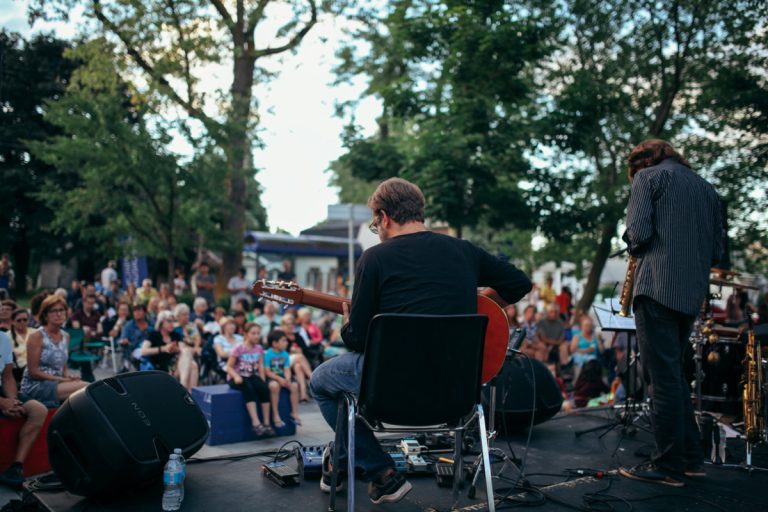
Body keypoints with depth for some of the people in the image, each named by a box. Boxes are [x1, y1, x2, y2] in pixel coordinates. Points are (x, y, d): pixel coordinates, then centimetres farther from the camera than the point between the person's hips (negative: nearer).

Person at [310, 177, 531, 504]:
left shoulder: (375, 257, -7)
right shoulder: (464, 251, 5)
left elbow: (357, 340, -5)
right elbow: (520, 284, 14)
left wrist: (347, 327, 18)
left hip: (397, 382, -6)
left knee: (321, 382, 24)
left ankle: (382, 475, 21)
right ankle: (347, 459, 43)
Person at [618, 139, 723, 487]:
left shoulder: (647, 176, 1)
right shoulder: (706, 188, 20)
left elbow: (638, 232, -11)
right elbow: (718, 250, 18)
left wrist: (636, 249, 9)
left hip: (658, 286, -7)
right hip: (692, 293, 7)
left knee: (663, 376, -5)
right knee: (673, 372, 17)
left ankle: (668, 466, -1)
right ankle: (690, 458, 20)